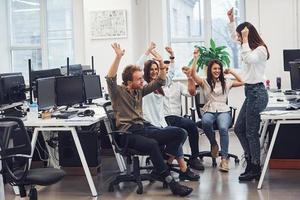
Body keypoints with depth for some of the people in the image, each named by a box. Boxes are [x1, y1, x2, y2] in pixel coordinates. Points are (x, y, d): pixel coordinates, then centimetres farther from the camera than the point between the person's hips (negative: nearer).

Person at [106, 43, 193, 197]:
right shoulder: (118, 92, 0)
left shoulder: (139, 91, 18)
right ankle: (171, 184, -34)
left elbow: (160, 82, 19)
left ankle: (163, 165, -15)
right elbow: (110, 79, -21)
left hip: (143, 127, 7)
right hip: (128, 132, -7)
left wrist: (161, 64, 2)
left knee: (179, 133, -12)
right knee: (152, 144, -38)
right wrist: (118, 57, -29)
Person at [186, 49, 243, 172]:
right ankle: (214, 145, -9)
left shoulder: (226, 82, 17)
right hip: (209, 111, 0)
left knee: (223, 128, -34)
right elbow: (193, 74, -4)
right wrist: (195, 58, -7)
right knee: (205, 122, -39)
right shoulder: (204, 82, 11)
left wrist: (231, 72, 17)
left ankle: (224, 159, -30)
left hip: (223, 111, 1)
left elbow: (242, 82, 17)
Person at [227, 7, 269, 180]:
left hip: (257, 93, -10)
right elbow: (233, 36, 28)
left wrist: (245, 39, -23)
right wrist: (231, 20, 17)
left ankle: (255, 169, 6)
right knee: (239, 129, 12)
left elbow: (248, 59, -31)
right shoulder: (250, 48, 13)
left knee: (251, 133, -4)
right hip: (251, 92, 10)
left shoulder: (261, 49, -12)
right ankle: (251, 162, 21)